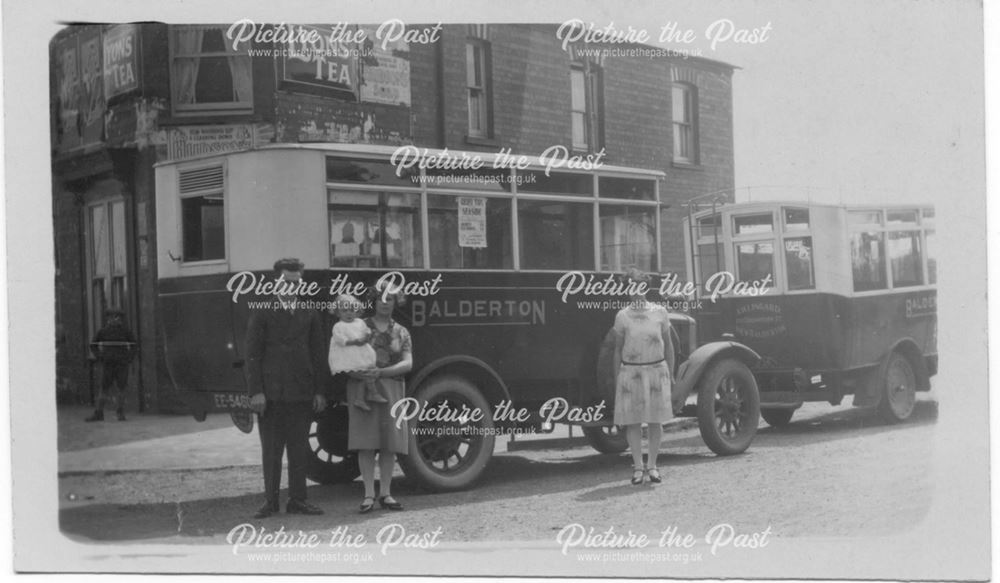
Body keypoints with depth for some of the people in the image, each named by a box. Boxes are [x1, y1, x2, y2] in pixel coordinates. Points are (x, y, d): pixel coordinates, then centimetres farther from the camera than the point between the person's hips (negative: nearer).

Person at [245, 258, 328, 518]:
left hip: (302, 393, 3)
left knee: (300, 448, 6)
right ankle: (270, 501, 9)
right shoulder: (262, 313, 2)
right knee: (271, 450, 2)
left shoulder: (309, 315, 12)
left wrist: (319, 391, 4)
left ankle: (297, 499, 13)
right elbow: (253, 355, -2)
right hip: (271, 394, -3)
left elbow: (317, 355, 12)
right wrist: (256, 391, -10)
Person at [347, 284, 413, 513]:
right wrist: (354, 372, -18)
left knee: (389, 442, 0)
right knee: (365, 441, -6)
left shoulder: (401, 332, 11)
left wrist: (380, 372, -14)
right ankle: (369, 494, -3)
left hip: (391, 388, 2)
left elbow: (408, 364, -1)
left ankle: (386, 494, 7)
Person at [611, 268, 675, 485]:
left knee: (655, 420, 2)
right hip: (630, 372, -1)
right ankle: (638, 466, 9)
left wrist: (671, 374, 8)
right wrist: (616, 380, 3)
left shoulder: (660, 313, 4)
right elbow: (618, 350, 6)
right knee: (632, 421, -1)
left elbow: (668, 344, 11)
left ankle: (652, 465, 13)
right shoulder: (622, 317, 2)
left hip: (656, 370, 1)